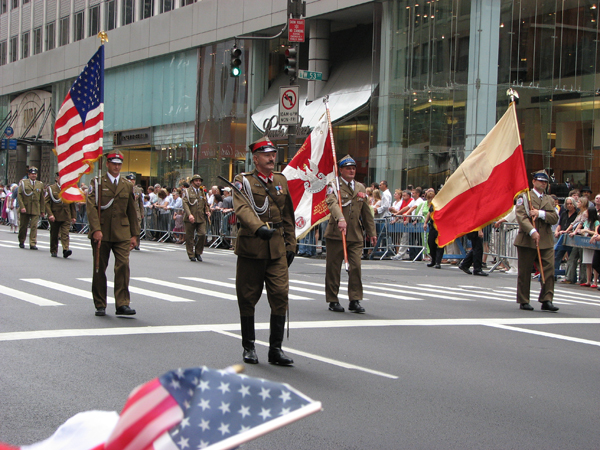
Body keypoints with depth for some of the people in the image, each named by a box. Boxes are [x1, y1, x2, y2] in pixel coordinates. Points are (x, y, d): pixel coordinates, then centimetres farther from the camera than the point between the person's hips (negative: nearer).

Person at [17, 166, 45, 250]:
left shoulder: (40, 184, 12)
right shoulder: (23, 182, 5)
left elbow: (42, 198, 13)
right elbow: (19, 195, -2)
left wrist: (42, 210, 7)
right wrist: (22, 207, -12)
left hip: (35, 210, 1)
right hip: (25, 209, -1)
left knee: (34, 226, -9)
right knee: (23, 226, 7)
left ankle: (33, 244, -11)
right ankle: (21, 242, 24)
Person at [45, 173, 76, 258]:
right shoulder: (50, 189, 4)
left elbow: (72, 204, 15)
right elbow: (47, 202, -2)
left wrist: (73, 216, 10)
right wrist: (50, 214, -14)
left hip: (66, 217, 0)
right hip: (55, 217, 0)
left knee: (65, 234, -14)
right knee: (54, 235, 8)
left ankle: (66, 250, -25)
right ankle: (53, 251, 20)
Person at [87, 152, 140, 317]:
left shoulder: (127, 186, 13)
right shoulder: (97, 183, 3)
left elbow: (132, 212, 16)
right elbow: (91, 207, -7)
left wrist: (134, 234, 11)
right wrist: (96, 229, -18)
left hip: (122, 234, 2)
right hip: (101, 233, -2)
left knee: (123, 266, -11)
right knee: (99, 269, 4)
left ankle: (122, 304, -11)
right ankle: (100, 305, 14)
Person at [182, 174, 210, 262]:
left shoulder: (202, 192, 18)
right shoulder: (187, 191, 4)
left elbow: (206, 204, 25)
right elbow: (185, 203, -8)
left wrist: (207, 211, 3)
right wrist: (189, 214, -22)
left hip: (201, 218, 3)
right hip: (190, 218, -3)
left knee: (202, 234, -11)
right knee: (190, 237, 1)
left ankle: (198, 252, 8)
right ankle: (191, 255, 12)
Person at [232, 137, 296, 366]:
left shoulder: (281, 181, 13)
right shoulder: (243, 181, -3)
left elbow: (288, 216, 18)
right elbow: (242, 209, -21)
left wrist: (290, 244, 13)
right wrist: (259, 227, -38)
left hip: (277, 248, 3)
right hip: (251, 246, -3)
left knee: (280, 294, -6)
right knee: (248, 298, 5)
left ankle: (276, 349, 2)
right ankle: (249, 347, 19)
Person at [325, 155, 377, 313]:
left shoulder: (360, 188, 16)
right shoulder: (334, 186, -2)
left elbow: (366, 212, 21)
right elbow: (332, 203, -23)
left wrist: (371, 232, 18)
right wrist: (340, 219, -40)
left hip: (356, 235, 4)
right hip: (336, 234, -4)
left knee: (356, 266, -6)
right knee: (333, 268, 2)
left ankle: (355, 300, 1)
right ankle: (333, 301, 12)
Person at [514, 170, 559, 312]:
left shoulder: (549, 200, 19)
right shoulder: (524, 196, 3)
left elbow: (555, 218, 6)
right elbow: (521, 216, -11)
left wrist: (540, 213, -11)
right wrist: (532, 231, -23)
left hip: (546, 241, 4)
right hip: (527, 240, -4)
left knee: (549, 270, -7)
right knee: (524, 272, 2)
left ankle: (547, 300, -4)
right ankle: (523, 301, 11)